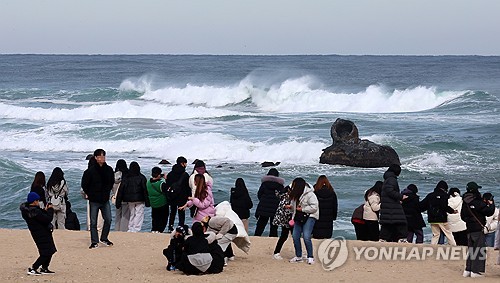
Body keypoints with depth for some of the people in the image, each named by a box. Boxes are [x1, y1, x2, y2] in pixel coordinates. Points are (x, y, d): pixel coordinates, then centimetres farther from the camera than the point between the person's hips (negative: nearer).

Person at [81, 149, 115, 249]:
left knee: (108, 220, 4)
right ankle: (94, 241, 6)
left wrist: (107, 191, 12)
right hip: (94, 201, -4)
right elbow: (84, 184, -3)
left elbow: (111, 182, 18)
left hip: (105, 200, 4)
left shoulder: (109, 170, 2)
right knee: (93, 222, 0)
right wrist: (90, 194, 1)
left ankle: (104, 238, 21)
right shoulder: (90, 171, -11)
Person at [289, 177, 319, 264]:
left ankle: (310, 257, -5)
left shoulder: (310, 195, -15)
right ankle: (298, 257, 16)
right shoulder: (296, 195, 11)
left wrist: (302, 209, -18)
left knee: (306, 237, -17)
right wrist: (291, 207, 6)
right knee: (295, 237, 3)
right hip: (299, 218, 8)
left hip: (309, 217, -8)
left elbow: (314, 207, -20)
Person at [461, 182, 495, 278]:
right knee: (479, 250, -2)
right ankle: (476, 271, -5)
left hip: (469, 229, 7)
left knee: (471, 249, 15)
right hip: (478, 229, -7)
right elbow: (489, 212, -14)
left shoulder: (465, 203, 5)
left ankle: (468, 270, 16)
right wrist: (491, 204, 4)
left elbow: (463, 216, 16)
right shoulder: (478, 202, -17)